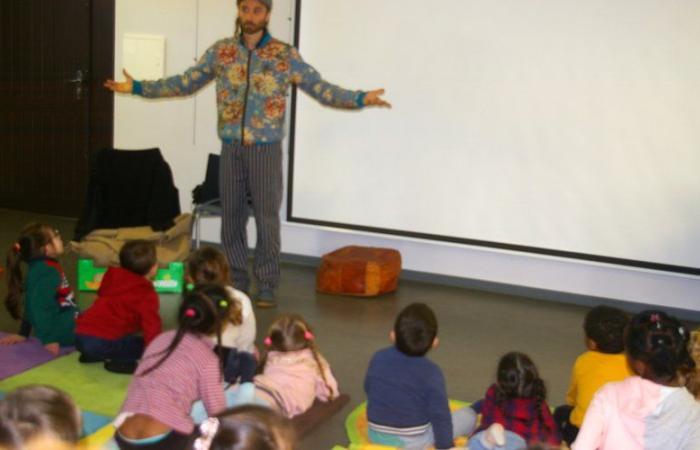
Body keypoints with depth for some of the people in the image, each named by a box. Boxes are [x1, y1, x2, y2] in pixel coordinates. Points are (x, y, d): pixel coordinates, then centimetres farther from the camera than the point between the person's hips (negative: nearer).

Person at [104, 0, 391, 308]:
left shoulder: (286, 55, -3)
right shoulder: (221, 51, 4)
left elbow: (321, 89, -6)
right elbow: (185, 83, 9)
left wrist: (361, 99, -20)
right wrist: (138, 87, 5)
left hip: (266, 148, -2)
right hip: (231, 147, 3)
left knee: (267, 218, 2)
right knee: (231, 217, 9)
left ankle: (266, 285, 14)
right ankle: (237, 279, 23)